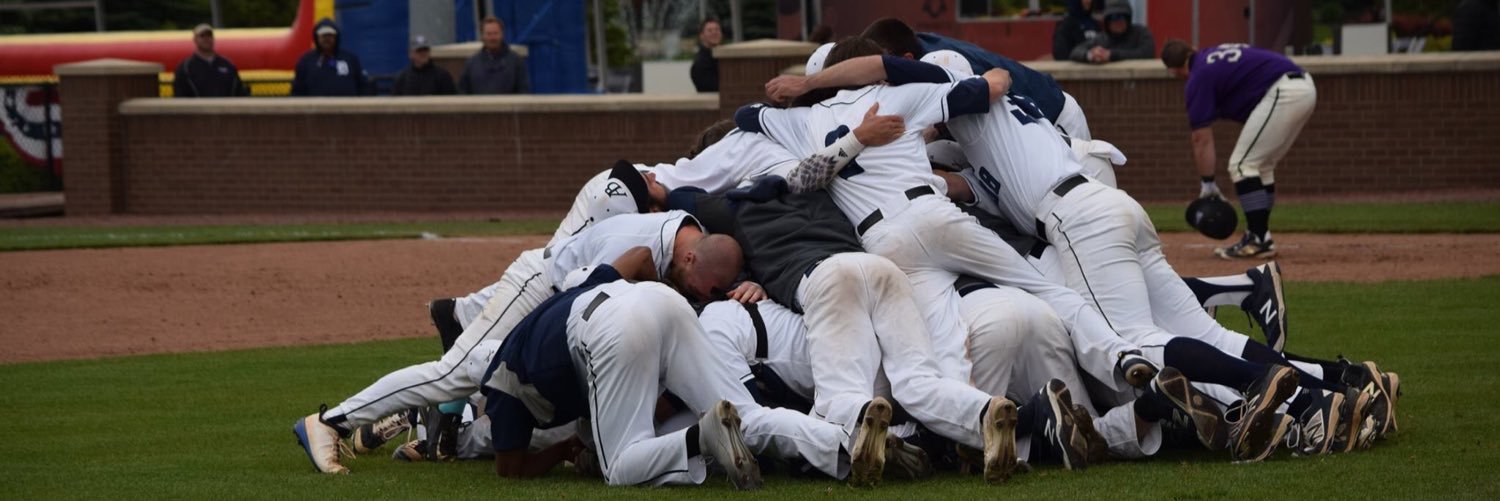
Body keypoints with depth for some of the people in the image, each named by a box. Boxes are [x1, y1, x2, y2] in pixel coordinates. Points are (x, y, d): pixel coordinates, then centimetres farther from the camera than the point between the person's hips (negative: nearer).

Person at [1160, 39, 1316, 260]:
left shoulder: (1199, 78, -1)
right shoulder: (1219, 53, 24)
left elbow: (1202, 139, -1)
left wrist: (1207, 184, 5)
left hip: (1282, 94, -9)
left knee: (1242, 165, -4)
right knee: (1261, 166, 19)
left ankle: (1259, 242, -8)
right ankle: (1259, 236, 20)